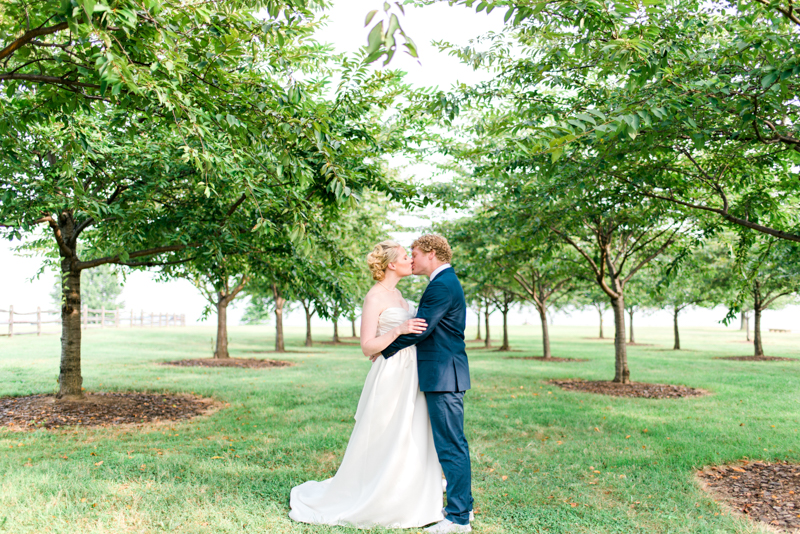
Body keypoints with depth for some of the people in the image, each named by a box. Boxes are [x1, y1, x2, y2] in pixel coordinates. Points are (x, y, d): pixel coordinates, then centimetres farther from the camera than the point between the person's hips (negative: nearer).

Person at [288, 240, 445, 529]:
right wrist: (399, 330, -26)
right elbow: (367, 347, -16)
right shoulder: (374, 297, -12)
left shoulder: (396, 294, 14)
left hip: (409, 376, 9)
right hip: (390, 377, -9)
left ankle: (404, 503, 25)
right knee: (384, 445, -1)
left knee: (412, 443, 12)